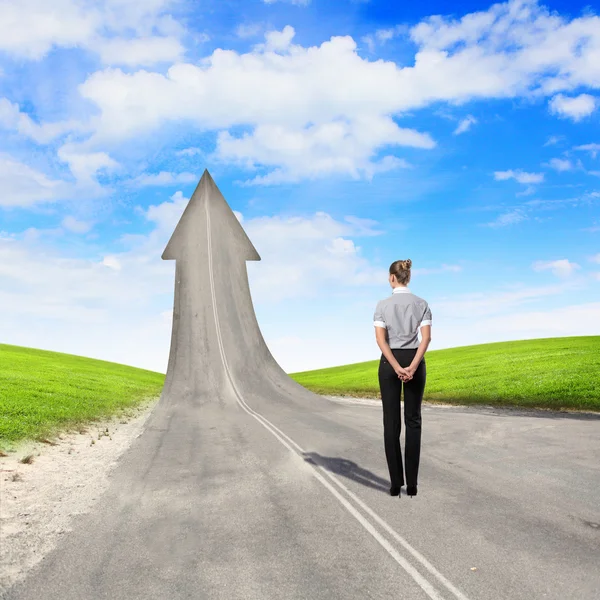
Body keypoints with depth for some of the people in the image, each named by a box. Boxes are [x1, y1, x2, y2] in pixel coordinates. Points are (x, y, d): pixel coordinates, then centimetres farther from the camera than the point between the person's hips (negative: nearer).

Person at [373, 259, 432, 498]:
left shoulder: (383, 304, -4)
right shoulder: (422, 303, 1)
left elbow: (380, 339, -13)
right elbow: (426, 337, -10)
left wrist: (396, 368, -16)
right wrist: (412, 367, -16)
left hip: (389, 362, -1)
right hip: (414, 361, 2)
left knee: (391, 422, 4)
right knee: (413, 421, 7)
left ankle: (396, 483, 5)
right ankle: (412, 483, 6)